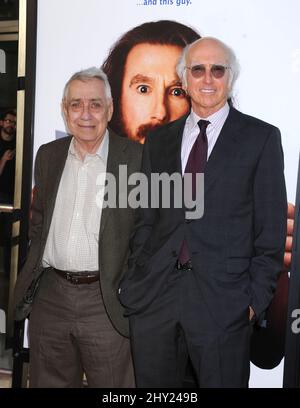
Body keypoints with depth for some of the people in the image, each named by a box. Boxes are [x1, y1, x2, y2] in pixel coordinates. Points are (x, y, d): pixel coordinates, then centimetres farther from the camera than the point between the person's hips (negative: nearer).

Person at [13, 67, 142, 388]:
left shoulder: (135, 157, -7)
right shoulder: (48, 155, 8)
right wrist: (34, 270, 12)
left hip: (106, 301, -4)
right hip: (49, 297, 5)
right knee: (48, 380, 18)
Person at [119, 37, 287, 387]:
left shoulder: (261, 138, 1)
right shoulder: (158, 141, 12)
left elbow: (271, 226, -1)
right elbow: (146, 219, 13)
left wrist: (257, 298, -6)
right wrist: (134, 281, 6)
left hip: (223, 299, -3)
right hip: (153, 296, 4)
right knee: (153, 386, 14)